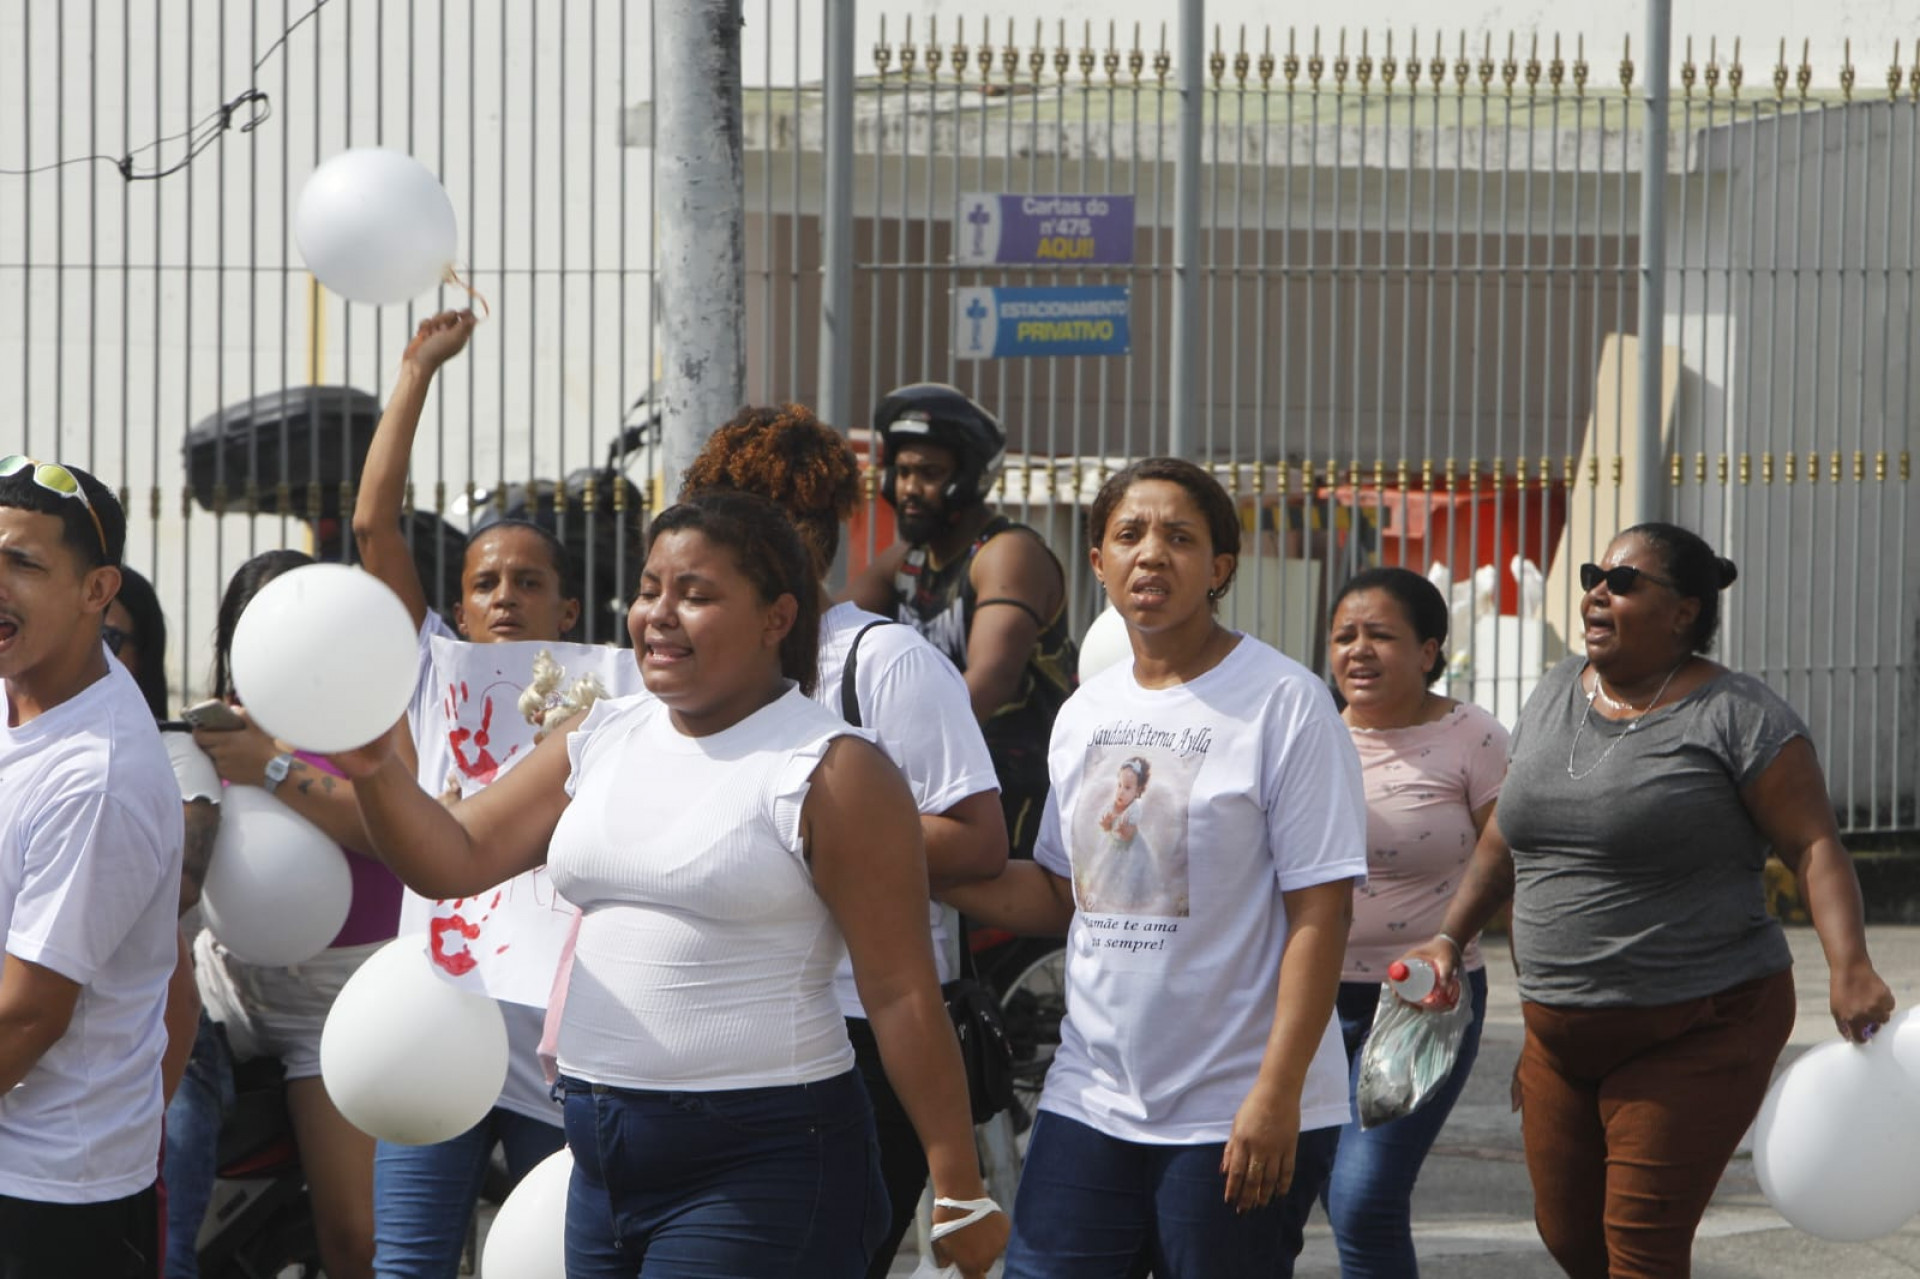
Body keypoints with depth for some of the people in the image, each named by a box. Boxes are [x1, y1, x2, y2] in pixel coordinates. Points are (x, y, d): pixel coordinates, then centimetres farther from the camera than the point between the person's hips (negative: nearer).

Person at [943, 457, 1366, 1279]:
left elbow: (1320, 911, -11)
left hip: (1231, 1116, -5)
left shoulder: (1282, 702, -7)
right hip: (1090, 1101, 5)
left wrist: (1277, 1093, -18)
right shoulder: (1085, 712, 12)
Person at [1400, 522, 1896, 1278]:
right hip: (1561, 1035, 7)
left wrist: (1850, 967, -29)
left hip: (1696, 1037, -7)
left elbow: (1814, 847, -16)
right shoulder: (1555, 697, 10)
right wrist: (1451, 937, 16)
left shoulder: (1736, 717, -11)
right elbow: (1508, 834, 21)